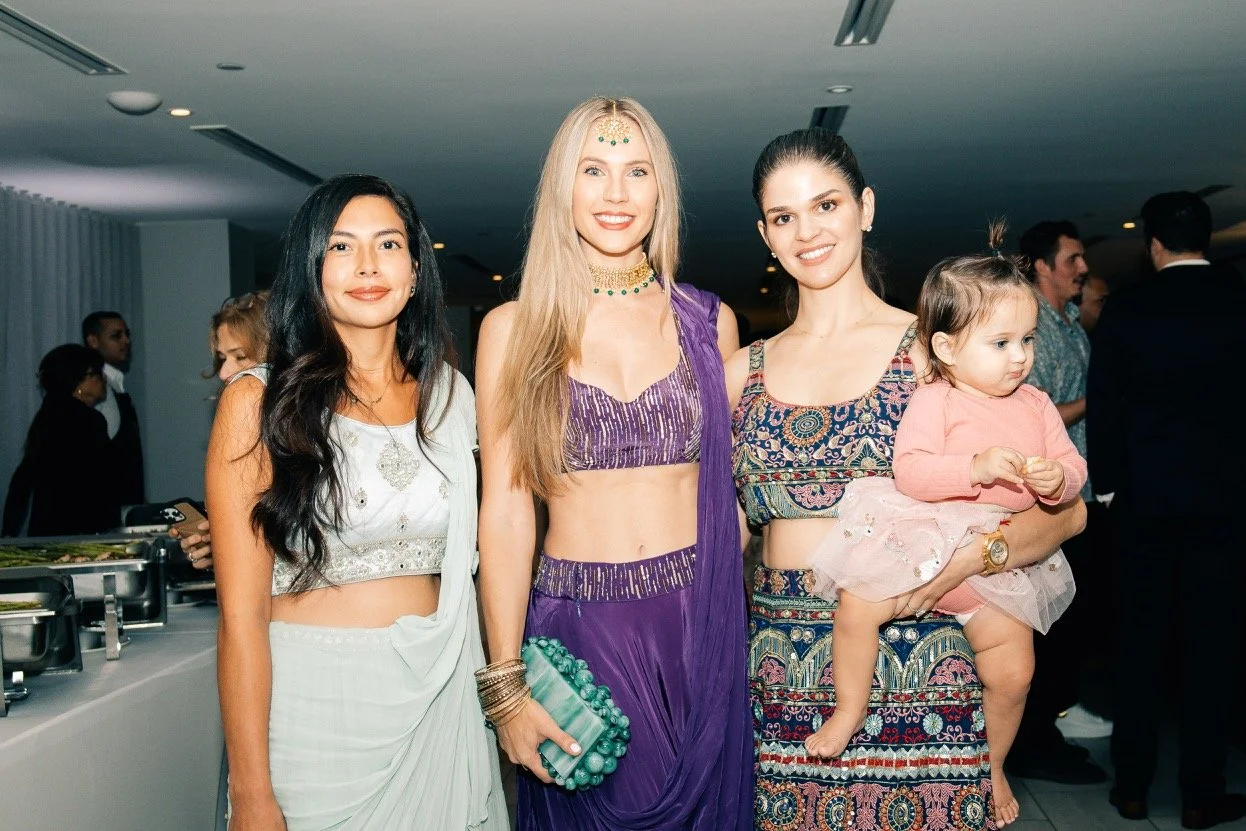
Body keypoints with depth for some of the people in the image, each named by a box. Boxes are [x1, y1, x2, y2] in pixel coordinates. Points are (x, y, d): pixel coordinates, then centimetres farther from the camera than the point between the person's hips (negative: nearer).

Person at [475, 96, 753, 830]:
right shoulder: (514, 328, 0)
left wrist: (739, 620, 4)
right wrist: (506, 683, -7)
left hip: (698, 624, 2)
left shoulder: (710, 322, 5)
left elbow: (727, 485, 11)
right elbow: (505, 510, -3)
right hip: (576, 624, -1)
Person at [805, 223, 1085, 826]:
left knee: (1015, 669, 1)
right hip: (921, 534, -3)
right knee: (858, 600, -24)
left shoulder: (1036, 406, 7)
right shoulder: (933, 399, -8)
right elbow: (909, 470, -20)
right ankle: (849, 712, 2)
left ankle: (992, 765, 30)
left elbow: (1072, 470, 7)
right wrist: (975, 468, -33)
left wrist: (1056, 479, -17)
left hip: (998, 554, 4)